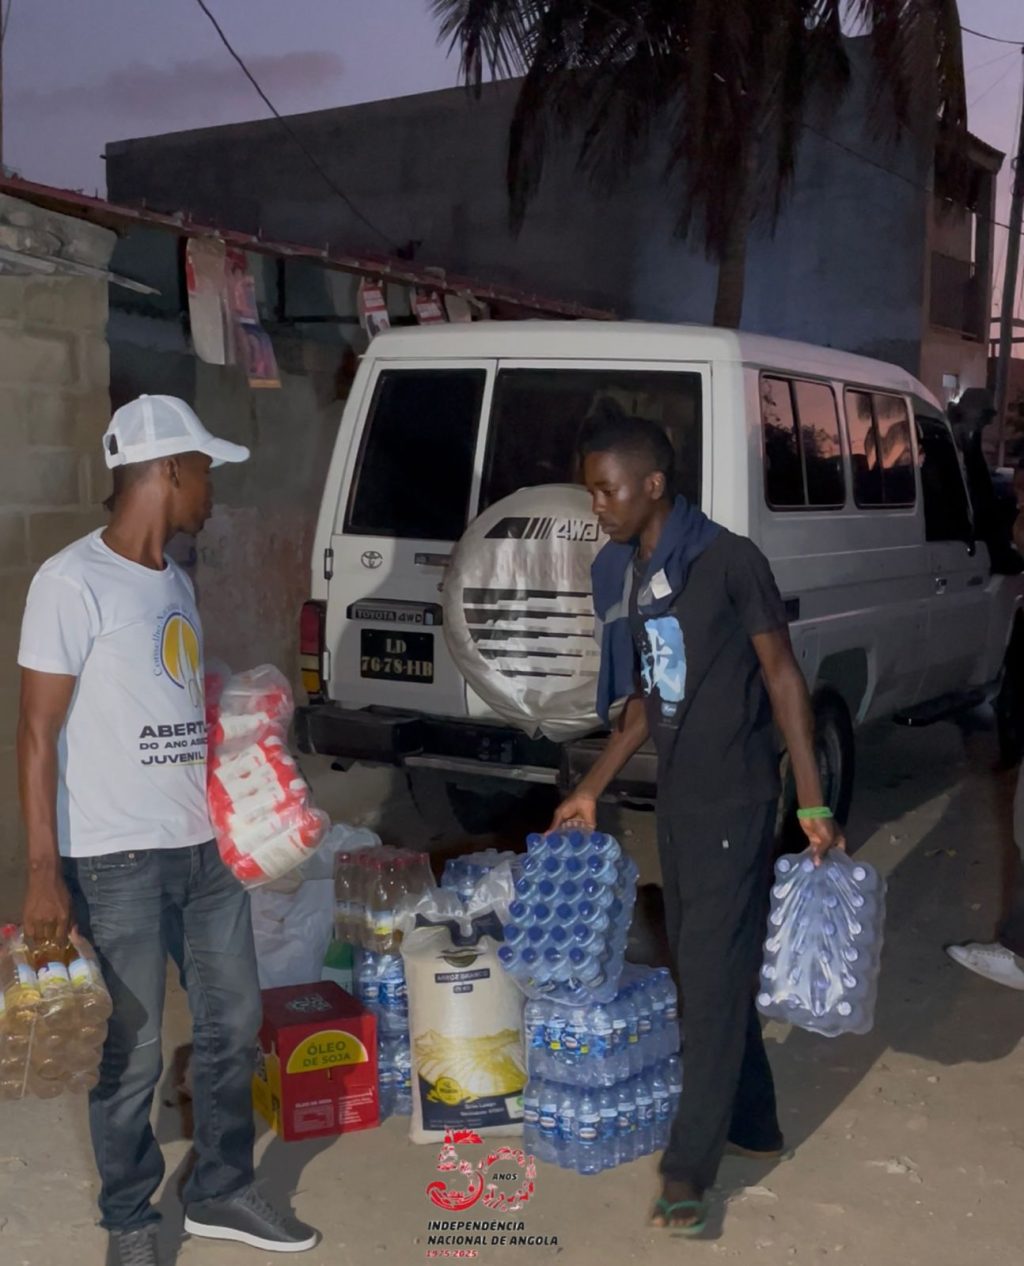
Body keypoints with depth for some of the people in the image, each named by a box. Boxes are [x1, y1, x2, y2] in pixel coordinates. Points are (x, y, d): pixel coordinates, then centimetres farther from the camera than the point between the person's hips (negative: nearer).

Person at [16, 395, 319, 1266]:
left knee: (234, 1022, 15)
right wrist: (43, 873, -16)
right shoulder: (72, 582, -13)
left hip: (205, 844, 8)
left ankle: (222, 1192, 33)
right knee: (133, 1050, 5)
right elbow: (39, 734, -13)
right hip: (117, 859, -8)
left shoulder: (175, 582, 11)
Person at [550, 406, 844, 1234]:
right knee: (701, 968, 16)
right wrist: (592, 791, 16)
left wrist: (812, 803, -13)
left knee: (714, 977, -2)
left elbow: (782, 678, -10)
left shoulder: (730, 562, -14)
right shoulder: (622, 575, 7)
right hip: (675, 796, 8)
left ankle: (689, 1167, 8)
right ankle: (752, 1124, 33)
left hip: (734, 800, -8)